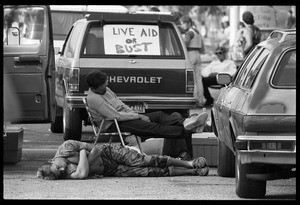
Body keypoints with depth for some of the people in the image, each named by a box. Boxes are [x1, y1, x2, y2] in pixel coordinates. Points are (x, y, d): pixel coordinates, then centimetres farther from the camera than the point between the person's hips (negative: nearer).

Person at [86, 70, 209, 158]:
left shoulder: (106, 90, 13)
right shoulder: (93, 98, -19)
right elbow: (116, 116, -21)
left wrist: (134, 114, 4)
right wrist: (138, 116, -15)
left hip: (124, 117, 10)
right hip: (112, 125, -9)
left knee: (159, 115, -10)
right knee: (152, 127, -25)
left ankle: (185, 122, -31)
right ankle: (185, 131, -37)